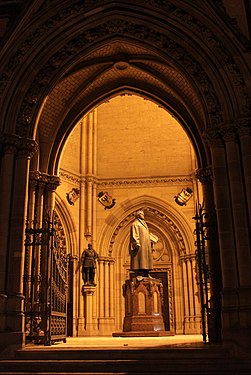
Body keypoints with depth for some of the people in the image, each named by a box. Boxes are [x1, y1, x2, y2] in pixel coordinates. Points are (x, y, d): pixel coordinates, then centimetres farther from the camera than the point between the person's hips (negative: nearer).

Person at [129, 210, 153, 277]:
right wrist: (137, 244, -22)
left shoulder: (144, 224, 25)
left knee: (145, 262, 5)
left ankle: (146, 275, 4)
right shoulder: (135, 224, -2)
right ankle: (139, 275, -15)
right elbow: (134, 235, -12)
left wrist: (149, 245, 18)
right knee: (140, 261, -13)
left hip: (146, 246, 9)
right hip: (140, 247, -9)